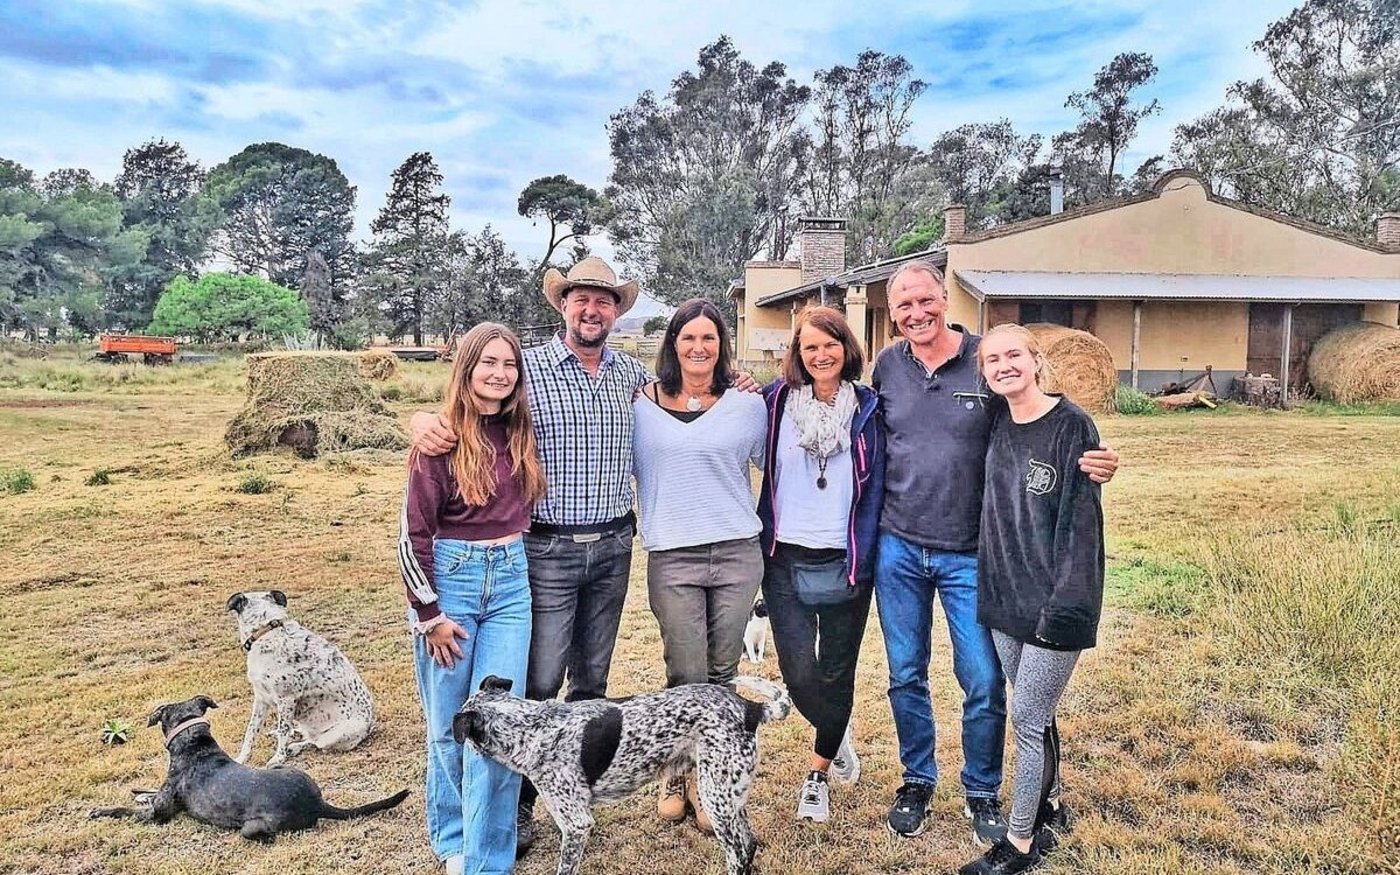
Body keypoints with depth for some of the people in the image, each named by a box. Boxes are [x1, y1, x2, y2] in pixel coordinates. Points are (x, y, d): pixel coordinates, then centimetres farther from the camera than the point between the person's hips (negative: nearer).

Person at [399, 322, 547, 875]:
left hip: (510, 582, 4)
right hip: (448, 577, -3)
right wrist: (430, 615, -9)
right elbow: (413, 533, -8)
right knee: (448, 723, 10)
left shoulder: (521, 434, 5)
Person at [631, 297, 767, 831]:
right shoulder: (643, 406, 4)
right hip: (672, 558, -1)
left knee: (722, 676, 8)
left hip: (737, 554, 1)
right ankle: (678, 776, 23)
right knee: (686, 679, 1)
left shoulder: (746, 406, 6)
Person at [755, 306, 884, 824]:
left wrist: (861, 560, -4)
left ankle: (818, 774, 30)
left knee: (836, 673, 8)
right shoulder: (777, 400, 2)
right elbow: (762, 467, 9)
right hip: (786, 561, 1)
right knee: (798, 675, -4)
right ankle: (838, 736, 29)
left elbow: (875, 487, 1)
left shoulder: (866, 408, 0)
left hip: (844, 562, 0)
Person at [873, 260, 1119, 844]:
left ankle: (982, 794, 27)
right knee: (906, 676, 13)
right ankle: (917, 781, 33)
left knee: (984, 684, 4)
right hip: (898, 549, 3)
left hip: (970, 554, -2)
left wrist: (1093, 464, -21)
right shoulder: (887, 366, 2)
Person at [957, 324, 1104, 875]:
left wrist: (1066, 604, -19)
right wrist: (992, 585, 11)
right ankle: (1049, 807, 38)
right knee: (1035, 712, 19)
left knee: (1027, 717, 1)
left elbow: (1080, 520, -16)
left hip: (1053, 601, -6)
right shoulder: (997, 423, 5)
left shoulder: (1071, 426, -13)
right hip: (1006, 598, 6)